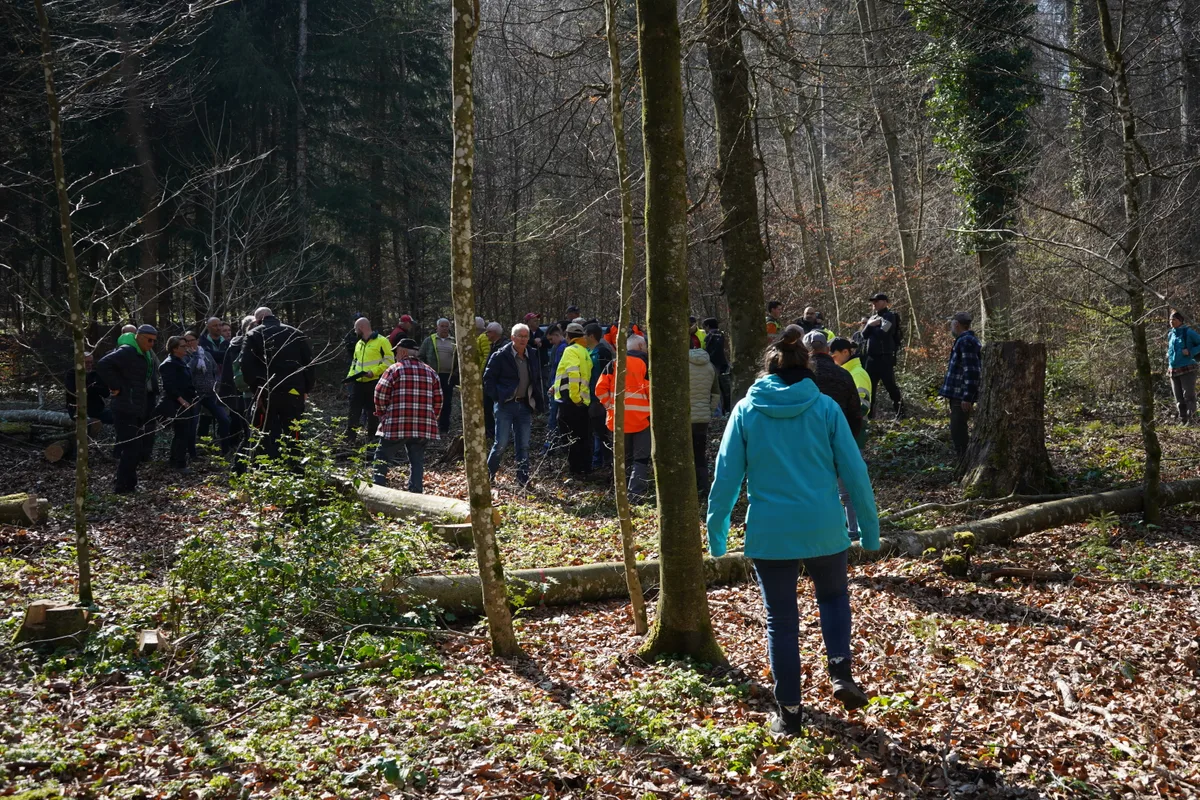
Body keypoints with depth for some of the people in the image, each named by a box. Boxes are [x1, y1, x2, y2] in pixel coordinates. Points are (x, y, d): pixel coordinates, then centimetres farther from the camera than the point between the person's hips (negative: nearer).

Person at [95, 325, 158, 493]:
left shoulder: (146, 354, 14)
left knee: (137, 449, 15)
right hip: (126, 410, -10)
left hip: (138, 410, 10)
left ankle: (129, 483, 26)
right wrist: (115, 386, -22)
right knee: (131, 448, -9)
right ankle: (122, 486, -2)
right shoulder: (127, 351, -16)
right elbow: (103, 365, -28)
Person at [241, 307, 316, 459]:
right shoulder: (296, 334, 13)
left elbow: (247, 366, -5)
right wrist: (306, 389, 12)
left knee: (269, 437, 4)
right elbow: (309, 363, 9)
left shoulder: (253, 335, 6)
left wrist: (255, 387, 1)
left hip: (266, 393, -2)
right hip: (293, 392, 2)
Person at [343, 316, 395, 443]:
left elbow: (389, 361, -11)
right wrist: (350, 375, 9)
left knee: (373, 412, 3)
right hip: (358, 383, 6)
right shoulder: (359, 344, 17)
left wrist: (374, 372, -19)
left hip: (374, 383, -6)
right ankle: (349, 438, 4)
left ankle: (372, 438, 12)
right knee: (354, 411, 2)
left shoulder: (381, 341, -7)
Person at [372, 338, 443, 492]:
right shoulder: (431, 372, 13)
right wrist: (432, 418, 21)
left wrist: (382, 414, 9)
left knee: (382, 457, 7)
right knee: (417, 461, 9)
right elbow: (438, 400, 12)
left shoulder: (395, 369, -2)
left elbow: (380, 393, -5)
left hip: (396, 426, -4)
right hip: (424, 427, 4)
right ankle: (416, 493, 4)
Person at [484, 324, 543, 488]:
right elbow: (488, 378, -4)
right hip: (506, 405, -5)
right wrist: (496, 397, -10)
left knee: (524, 445, 6)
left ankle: (523, 479, 12)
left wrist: (538, 403, 10)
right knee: (501, 443, -5)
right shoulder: (501, 356, -7)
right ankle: (488, 474, 12)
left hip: (525, 405, 5)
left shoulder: (532, 357, 9)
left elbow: (537, 381, 19)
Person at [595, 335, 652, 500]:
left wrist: (610, 406, 9)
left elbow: (600, 389, -1)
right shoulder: (645, 363, -6)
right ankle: (636, 494, -8)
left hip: (618, 419, 4)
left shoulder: (614, 364, 5)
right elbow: (651, 389, -12)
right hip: (641, 419, -4)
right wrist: (653, 409, 3)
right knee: (641, 459, 2)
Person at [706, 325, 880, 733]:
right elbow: (854, 471, -1)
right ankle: (841, 673, 8)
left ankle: (788, 711, 16)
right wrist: (870, 527, 9)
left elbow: (726, 475, -1)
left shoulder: (746, 410, -1)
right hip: (823, 529, 0)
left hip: (769, 532, 0)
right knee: (833, 596, 26)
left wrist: (716, 530, 7)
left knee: (781, 621, 11)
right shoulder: (825, 408, -2)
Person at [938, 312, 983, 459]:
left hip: (962, 396, -10)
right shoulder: (965, 340, 16)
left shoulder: (966, 341, -16)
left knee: (958, 430, -8)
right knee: (958, 430, 17)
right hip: (958, 394, 10)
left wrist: (967, 397, -23)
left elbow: (971, 371, -23)